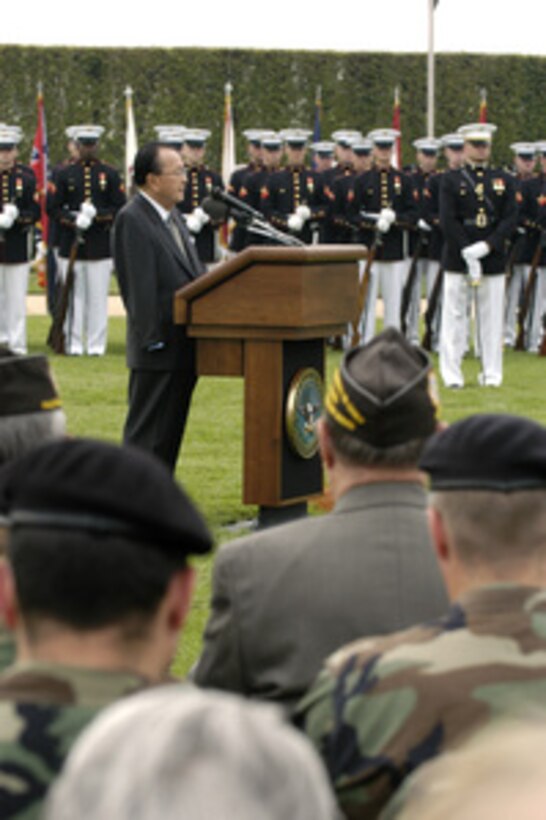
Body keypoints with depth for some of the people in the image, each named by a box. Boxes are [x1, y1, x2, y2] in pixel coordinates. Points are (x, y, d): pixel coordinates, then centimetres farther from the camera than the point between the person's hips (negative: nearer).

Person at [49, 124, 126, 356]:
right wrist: (74, 220, -14)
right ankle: (74, 344, 6)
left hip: (100, 247, 0)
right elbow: (53, 208, 2)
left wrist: (97, 214, -14)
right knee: (73, 297, 1)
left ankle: (96, 345, 4)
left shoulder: (110, 174, 8)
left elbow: (120, 209, 3)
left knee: (98, 297, -1)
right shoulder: (64, 174, 7)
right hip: (71, 246, 0)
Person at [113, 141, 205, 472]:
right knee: (147, 435, -3)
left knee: (170, 434, 14)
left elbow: (194, 274, 20)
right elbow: (139, 286, -18)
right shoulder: (132, 220, -13)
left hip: (185, 345, 9)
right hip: (160, 349, -9)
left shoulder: (174, 216, 15)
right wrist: (152, 339, -21)